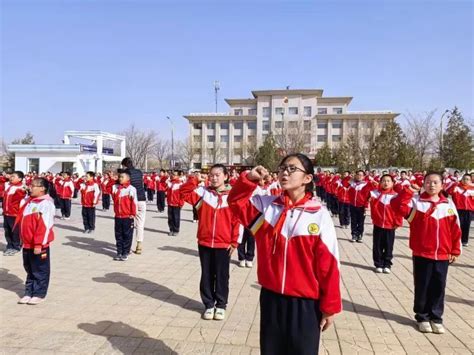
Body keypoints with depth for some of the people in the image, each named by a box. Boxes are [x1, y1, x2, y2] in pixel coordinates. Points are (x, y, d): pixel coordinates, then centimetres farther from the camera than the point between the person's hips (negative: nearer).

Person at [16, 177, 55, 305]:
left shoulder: (46, 203, -18)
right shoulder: (28, 200, 9)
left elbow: (44, 226, -21)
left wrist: (39, 244, -22)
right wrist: (23, 239, 19)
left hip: (39, 245, -8)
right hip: (27, 243, 8)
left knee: (40, 270, 6)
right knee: (29, 269, 18)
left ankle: (39, 294, 17)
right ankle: (29, 292, 29)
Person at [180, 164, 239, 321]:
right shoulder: (203, 192, 1)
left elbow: (236, 221, -5)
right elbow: (184, 192, -5)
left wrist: (234, 242, -5)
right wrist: (194, 180, -16)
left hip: (224, 244, -2)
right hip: (204, 242, 2)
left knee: (222, 276, 10)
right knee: (207, 275, 13)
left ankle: (221, 305, 26)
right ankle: (209, 304, 28)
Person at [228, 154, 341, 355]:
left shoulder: (320, 215, -12)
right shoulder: (266, 205, -1)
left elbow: (328, 264, -9)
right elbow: (236, 202, 5)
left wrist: (330, 305, -4)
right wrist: (249, 179, -12)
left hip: (305, 302, -3)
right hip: (271, 297, 3)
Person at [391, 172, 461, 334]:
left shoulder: (448, 204, 3)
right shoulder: (416, 201, -6)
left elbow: (455, 229, 6)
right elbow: (397, 206, -22)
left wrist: (455, 250, 6)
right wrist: (408, 191, -25)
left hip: (443, 255, 3)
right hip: (422, 254, -2)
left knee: (438, 287, 12)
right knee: (422, 287, 9)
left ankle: (436, 317, 27)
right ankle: (422, 317, 24)